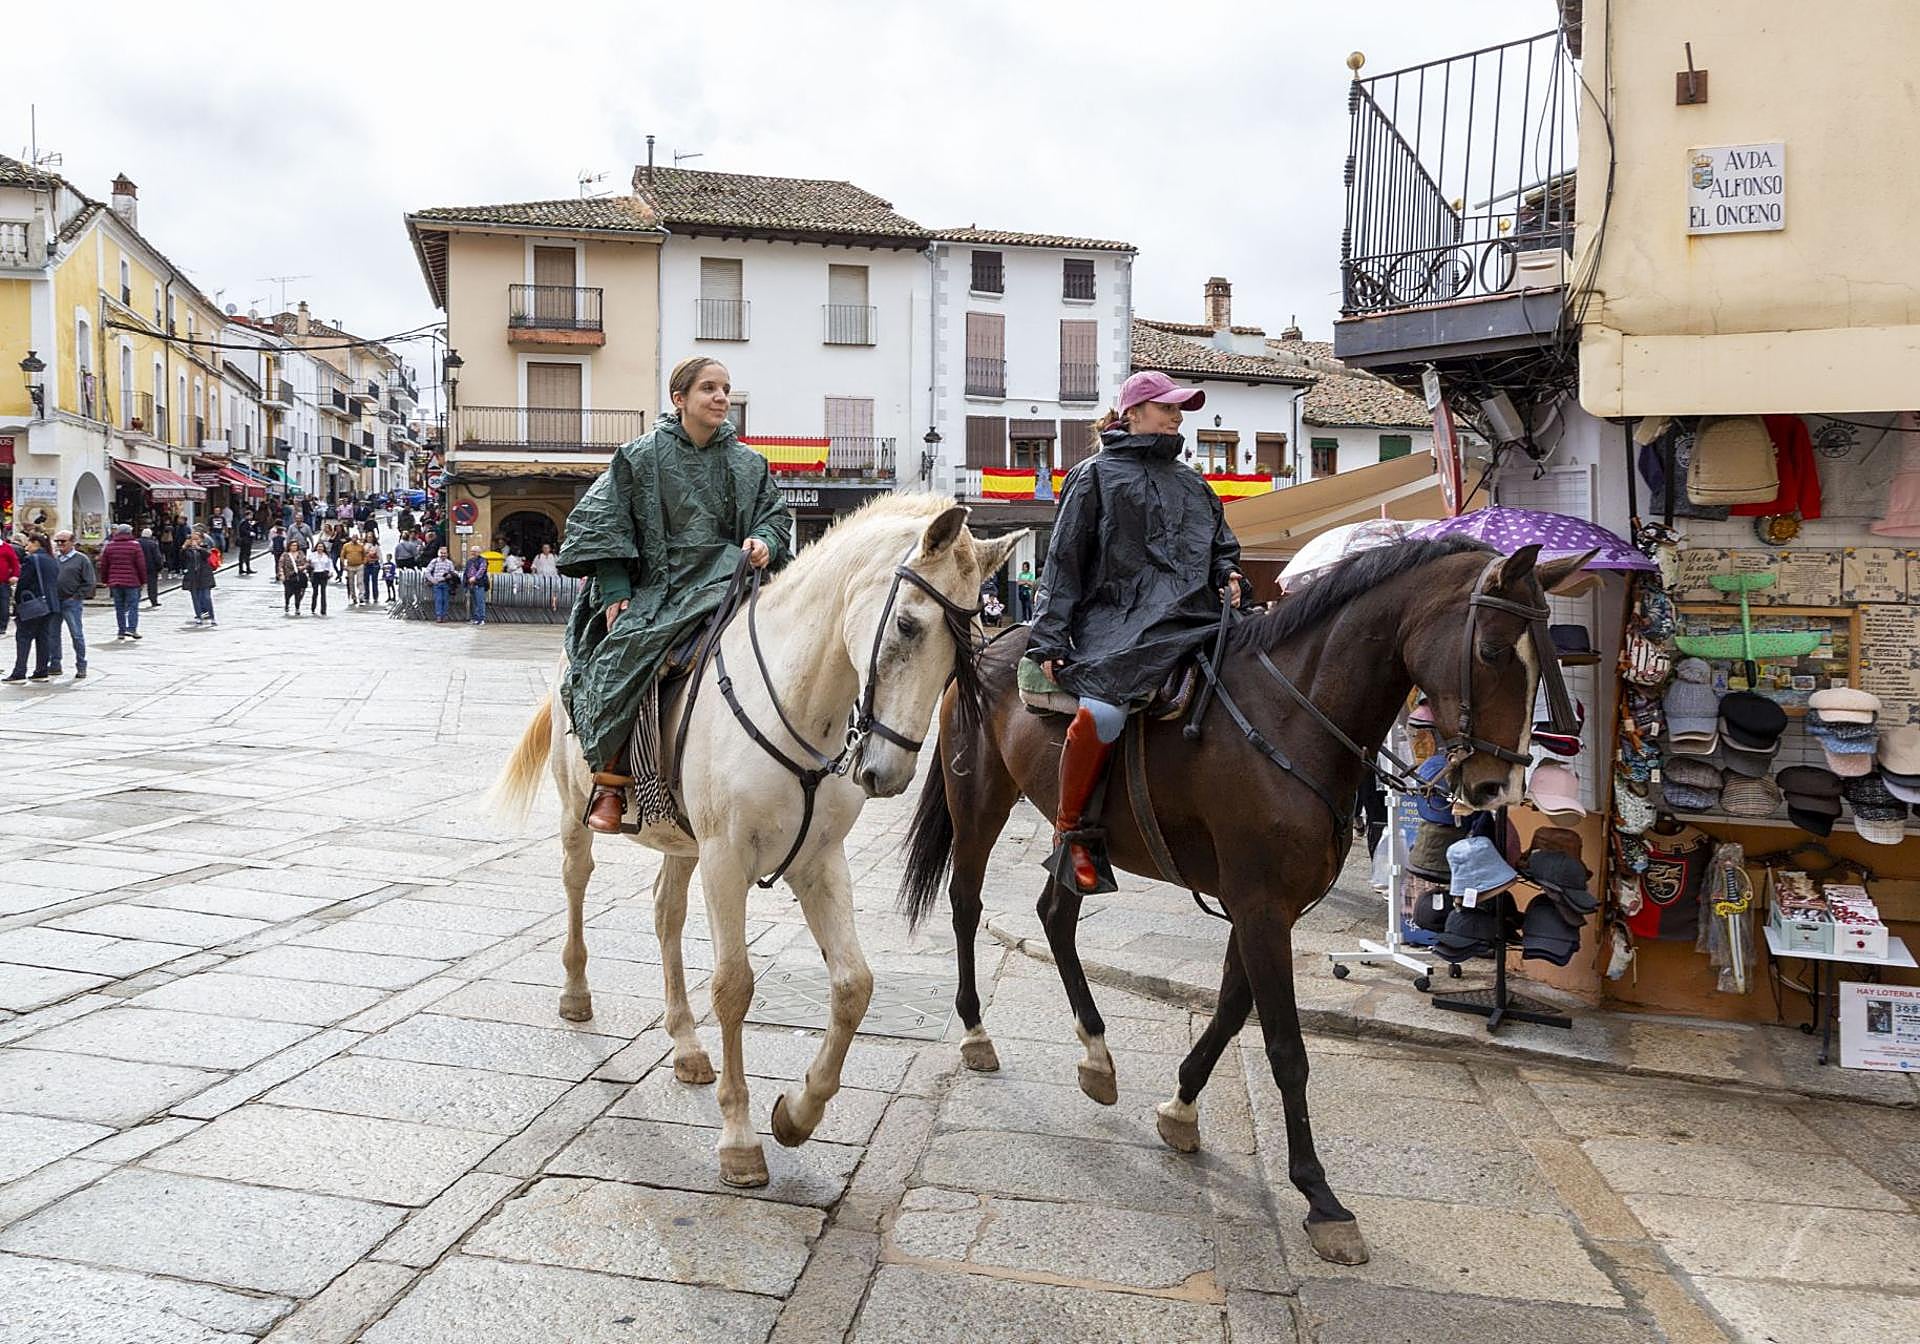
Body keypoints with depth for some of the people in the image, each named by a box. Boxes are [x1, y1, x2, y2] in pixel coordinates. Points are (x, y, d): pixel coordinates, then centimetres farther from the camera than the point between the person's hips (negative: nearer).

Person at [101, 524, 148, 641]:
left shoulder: (110, 546, 7)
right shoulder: (135, 545, -5)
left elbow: (103, 565, 9)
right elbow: (141, 565, -6)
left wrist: (105, 580, 17)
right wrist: (143, 581, 2)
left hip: (115, 582, 4)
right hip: (132, 582, -3)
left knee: (119, 608, 9)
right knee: (133, 606, 1)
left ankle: (121, 631, 10)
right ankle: (132, 629, -9)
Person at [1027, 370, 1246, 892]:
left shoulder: (1192, 483, 27)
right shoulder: (1096, 475, 10)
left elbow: (1222, 546, 36)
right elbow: (1063, 560, 5)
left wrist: (1227, 576, 10)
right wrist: (1050, 639, -4)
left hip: (1196, 622, 6)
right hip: (1119, 623, -6)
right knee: (1102, 712, -32)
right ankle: (1068, 830, -13)